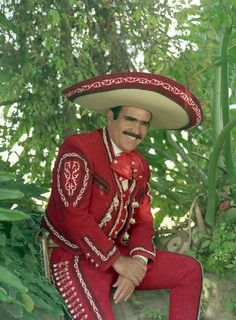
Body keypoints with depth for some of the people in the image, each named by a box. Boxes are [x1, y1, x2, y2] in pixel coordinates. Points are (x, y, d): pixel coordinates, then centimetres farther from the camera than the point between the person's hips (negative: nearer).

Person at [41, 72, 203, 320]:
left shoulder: (139, 166, 10)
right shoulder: (78, 149, -14)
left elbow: (143, 221, 8)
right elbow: (73, 216, -21)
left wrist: (137, 262, -13)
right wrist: (117, 261, -18)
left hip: (117, 253, 8)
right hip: (75, 257, -7)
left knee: (190, 270, 1)